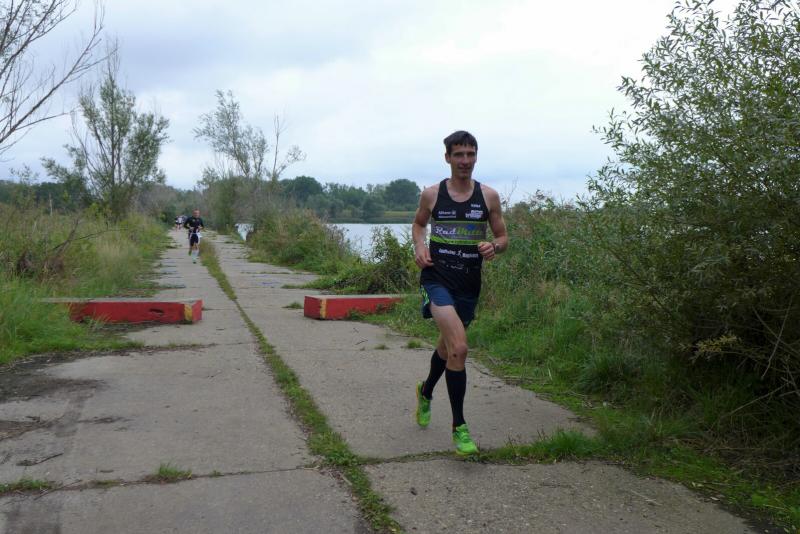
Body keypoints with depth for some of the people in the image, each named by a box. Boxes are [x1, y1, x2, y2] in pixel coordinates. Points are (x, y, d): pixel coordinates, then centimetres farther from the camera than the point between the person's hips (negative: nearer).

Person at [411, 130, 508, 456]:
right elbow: (418, 223, 18)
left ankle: (426, 391, 54)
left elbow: (503, 237, 9)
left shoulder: (488, 196, 2)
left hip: (469, 284, 3)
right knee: (459, 347, -22)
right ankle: (459, 427, -9)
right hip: (437, 278, -3)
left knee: (447, 346, 22)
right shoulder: (432, 194, -1)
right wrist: (419, 246, -3)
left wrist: (494, 247, -15)